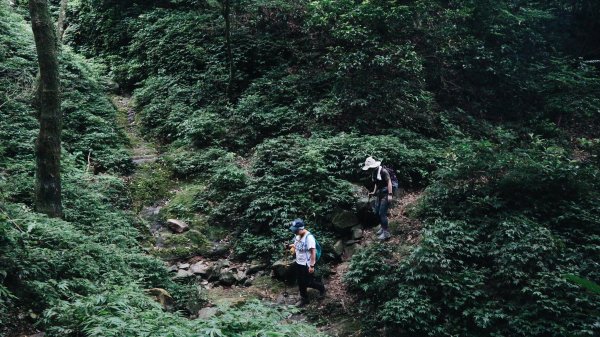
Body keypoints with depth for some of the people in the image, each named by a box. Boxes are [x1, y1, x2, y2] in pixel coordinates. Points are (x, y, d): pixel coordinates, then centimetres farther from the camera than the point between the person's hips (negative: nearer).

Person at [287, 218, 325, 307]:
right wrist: (293, 246, -2)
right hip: (298, 263, 8)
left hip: (307, 265, -8)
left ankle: (321, 288, 33)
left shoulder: (309, 237, -26)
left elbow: (313, 252, -24)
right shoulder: (297, 235, -1)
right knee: (301, 283, 15)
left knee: (308, 282, 5)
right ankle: (304, 299, 31)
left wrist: (312, 265, -23)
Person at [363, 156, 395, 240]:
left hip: (386, 194, -9)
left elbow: (389, 182, -20)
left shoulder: (383, 171, -18)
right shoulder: (374, 173, 9)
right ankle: (383, 227, 30)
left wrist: (390, 195, -24)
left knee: (382, 213, -9)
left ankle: (386, 233, -2)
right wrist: (374, 192, 14)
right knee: (376, 212, 11)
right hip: (380, 194, 9)